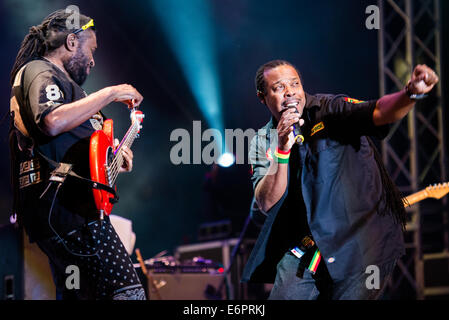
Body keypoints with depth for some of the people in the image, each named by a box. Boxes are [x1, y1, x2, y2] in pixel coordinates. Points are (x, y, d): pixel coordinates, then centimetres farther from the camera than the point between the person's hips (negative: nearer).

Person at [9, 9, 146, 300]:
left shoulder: (53, 77, 29)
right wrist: (109, 94, -16)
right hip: (63, 204, -11)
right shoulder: (40, 71, -3)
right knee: (128, 290, -20)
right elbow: (52, 121, -25)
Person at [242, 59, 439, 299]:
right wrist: (283, 151, -18)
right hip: (304, 250, 4)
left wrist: (411, 92, -43)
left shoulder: (331, 110, -4)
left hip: (360, 243, -4)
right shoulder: (262, 143, 6)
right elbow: (267, 203, -6)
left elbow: (379, 112, -22)